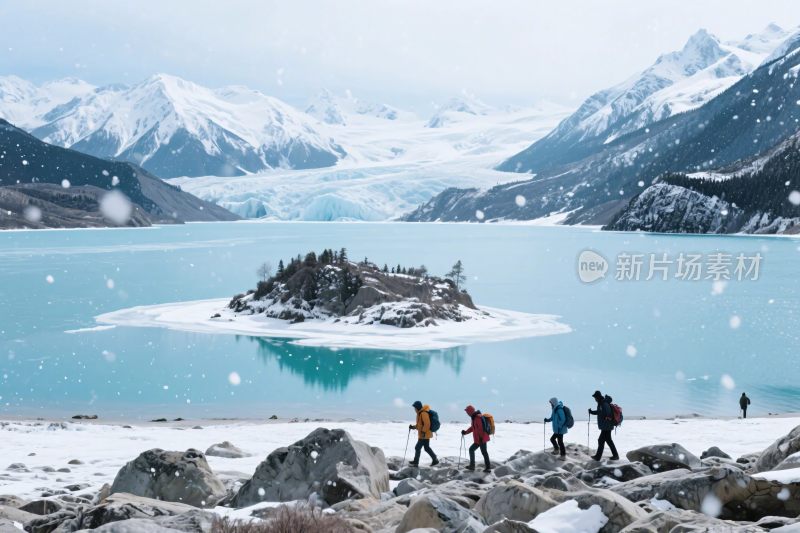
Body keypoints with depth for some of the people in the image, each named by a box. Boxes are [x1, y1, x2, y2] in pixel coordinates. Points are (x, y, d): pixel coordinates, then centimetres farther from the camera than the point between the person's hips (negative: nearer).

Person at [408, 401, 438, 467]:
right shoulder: (420, 413, 15)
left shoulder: (424, 413, -18)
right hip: (424, 435, 10)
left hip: (424, 435, -10)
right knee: (427, 448, 15)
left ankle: (415, 462, 4)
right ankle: (435, 460, 19)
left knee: (417, 447, -4)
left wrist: (423, 431, -23)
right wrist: (414, 427, 10)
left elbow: (427, 424, -24)